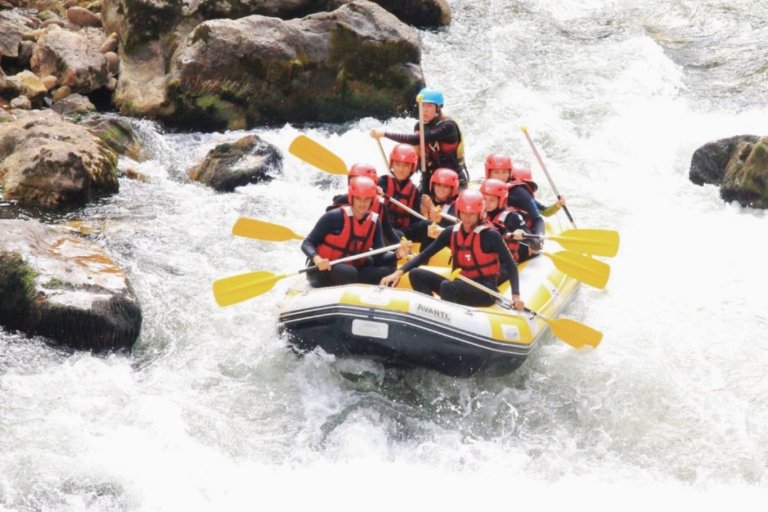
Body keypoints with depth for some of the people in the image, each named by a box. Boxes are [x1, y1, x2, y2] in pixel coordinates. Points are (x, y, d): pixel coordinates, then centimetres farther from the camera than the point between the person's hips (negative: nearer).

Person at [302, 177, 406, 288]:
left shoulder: (374, 221, 0)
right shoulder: (335, 216, -15)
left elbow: (379, 256, -4)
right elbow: (307, 243, -14)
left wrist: (397, 255, -25)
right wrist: (317, 259, -35)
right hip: (324, 269, -6)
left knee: (387, 272, -14)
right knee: (348, 273, -36)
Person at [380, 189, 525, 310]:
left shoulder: (490, 235, -9)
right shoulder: (452, 233, 4)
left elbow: (510, 265, -8)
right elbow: (425, 255, 2)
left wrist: (516, 295, -20)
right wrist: (399, 272, -10)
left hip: (485, 290, -6)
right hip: (462, 285, 6)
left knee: (447, 286, -34)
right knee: (416, 274, -12)